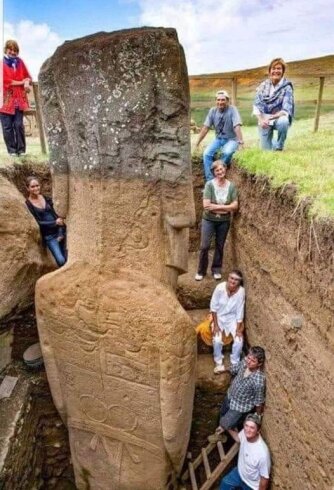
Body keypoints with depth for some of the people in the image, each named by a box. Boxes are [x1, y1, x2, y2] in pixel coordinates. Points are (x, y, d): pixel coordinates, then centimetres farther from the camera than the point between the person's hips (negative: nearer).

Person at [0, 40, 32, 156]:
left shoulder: (20, 62, 13)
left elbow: (28, 77, 15)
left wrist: (27, 82, -9)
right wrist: (22, 82, -6)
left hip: (19, 99, 3)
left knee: (19, 125, -3)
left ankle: (21, 149, 6)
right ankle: (12, 150, 6)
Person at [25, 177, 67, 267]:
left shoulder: (46, 198, 5)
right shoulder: (28, 204, -8)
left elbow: (54, 214, 5)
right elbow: (37, 223, -12)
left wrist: (61, 232, -5)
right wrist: (55, 222, -18)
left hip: (59, 231, 4)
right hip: (49, 236, -4)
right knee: (61, 260, -13)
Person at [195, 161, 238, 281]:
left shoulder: (231, 186, -5)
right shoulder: (209, 184, -13)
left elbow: (235, 205, -10)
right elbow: (206, 205, -20)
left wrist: (216, 206, -20)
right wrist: (225, 208, -16)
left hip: (224, 221, 2)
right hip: (209, 220, -2)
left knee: (220, 246, 13)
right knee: (204, 246, -1)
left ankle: (216, 270, 28)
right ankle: (201, 271, 16)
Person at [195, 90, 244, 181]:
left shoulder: (232, 109, -15)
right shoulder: (212, 111, -3)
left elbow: (237, 126, -25)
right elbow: (205, 127, -2)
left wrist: (240, 141, -37)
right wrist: (197, 143, -4)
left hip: (231, 139, -4)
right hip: (218, 139, 4)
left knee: (227, 152, -35)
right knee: (206, 153, -19)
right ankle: (210, 180, -15)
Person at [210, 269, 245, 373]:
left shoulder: (241, 291, -21)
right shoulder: (220, 287, -25)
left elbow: (240, 311, -14)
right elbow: (213, 307, -15)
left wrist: (238, 329, -15)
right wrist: (216, 325, -15)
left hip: (233, 318, 1)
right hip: (219, 317, -1)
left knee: (239, 340, -17)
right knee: (217, 340, -21)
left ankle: (235, 364, 8)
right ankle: (219, 364, 5)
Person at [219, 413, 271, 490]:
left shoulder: (262, 452, -41)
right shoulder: (245, 433, -23)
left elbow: (265, 478, -26)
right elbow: (238, 438, 4)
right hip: (240, 472, 6)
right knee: (225, 483, 21)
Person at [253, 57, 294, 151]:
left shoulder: (287, 87, -9)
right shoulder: (263, 85, 0)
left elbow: (286, 110, -18)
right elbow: (256, 105, -3)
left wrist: (270, 118, -31)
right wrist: (261, 120, -22)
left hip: (279, 117, -2)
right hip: (264, 119, 3)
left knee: (283, 122, -39)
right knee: (266, 149, -4)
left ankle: (279, 147, -12)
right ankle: (274, 143, 36)